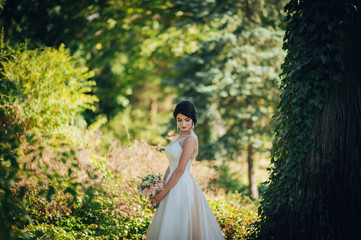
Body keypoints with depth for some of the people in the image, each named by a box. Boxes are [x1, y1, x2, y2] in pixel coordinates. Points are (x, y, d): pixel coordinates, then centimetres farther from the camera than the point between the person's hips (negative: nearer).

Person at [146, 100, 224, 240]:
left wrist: (163, 192, -15)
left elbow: (180, 170, -17)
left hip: (182, 187, -9)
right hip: (174, 186, 9)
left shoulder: (190, 139, -14)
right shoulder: (180, 137, 15)